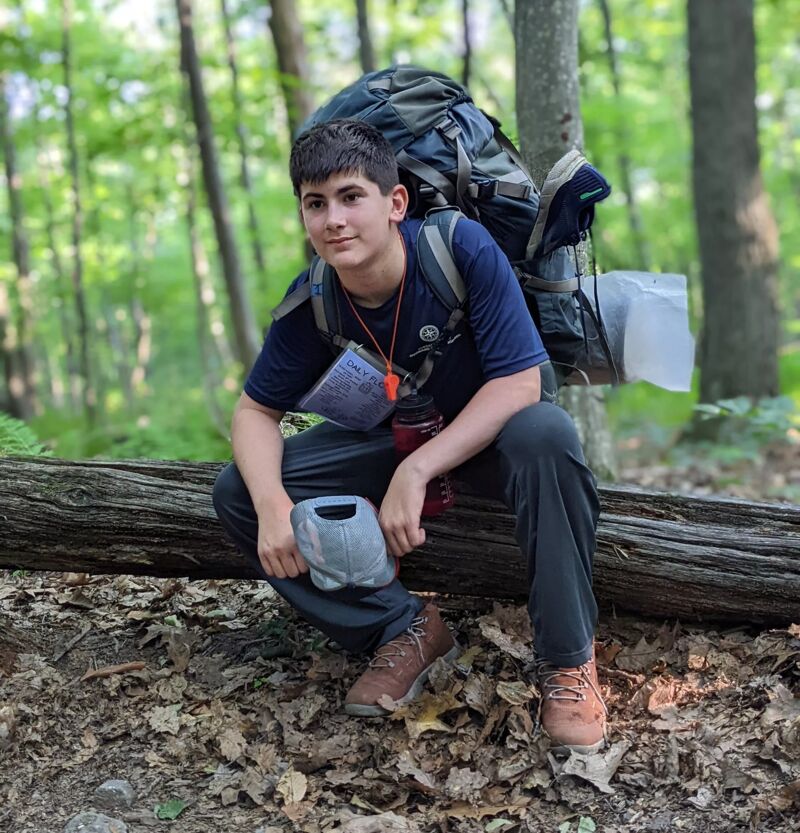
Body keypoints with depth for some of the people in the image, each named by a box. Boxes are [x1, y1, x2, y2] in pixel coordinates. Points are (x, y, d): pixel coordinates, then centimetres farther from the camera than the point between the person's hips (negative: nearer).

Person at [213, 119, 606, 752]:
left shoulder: (462, 248, -28)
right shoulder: (311, 301, -16)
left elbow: (518, 383, -29)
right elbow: (257, 411, -7)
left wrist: (415, 473, -36)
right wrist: (271, 506, -28)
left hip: (488, 434, -4)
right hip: (393, 438, 4)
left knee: (546, 436, -40)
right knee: (238, 493, -13)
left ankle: (568, 658, -21)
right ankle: (405, 628, -5)